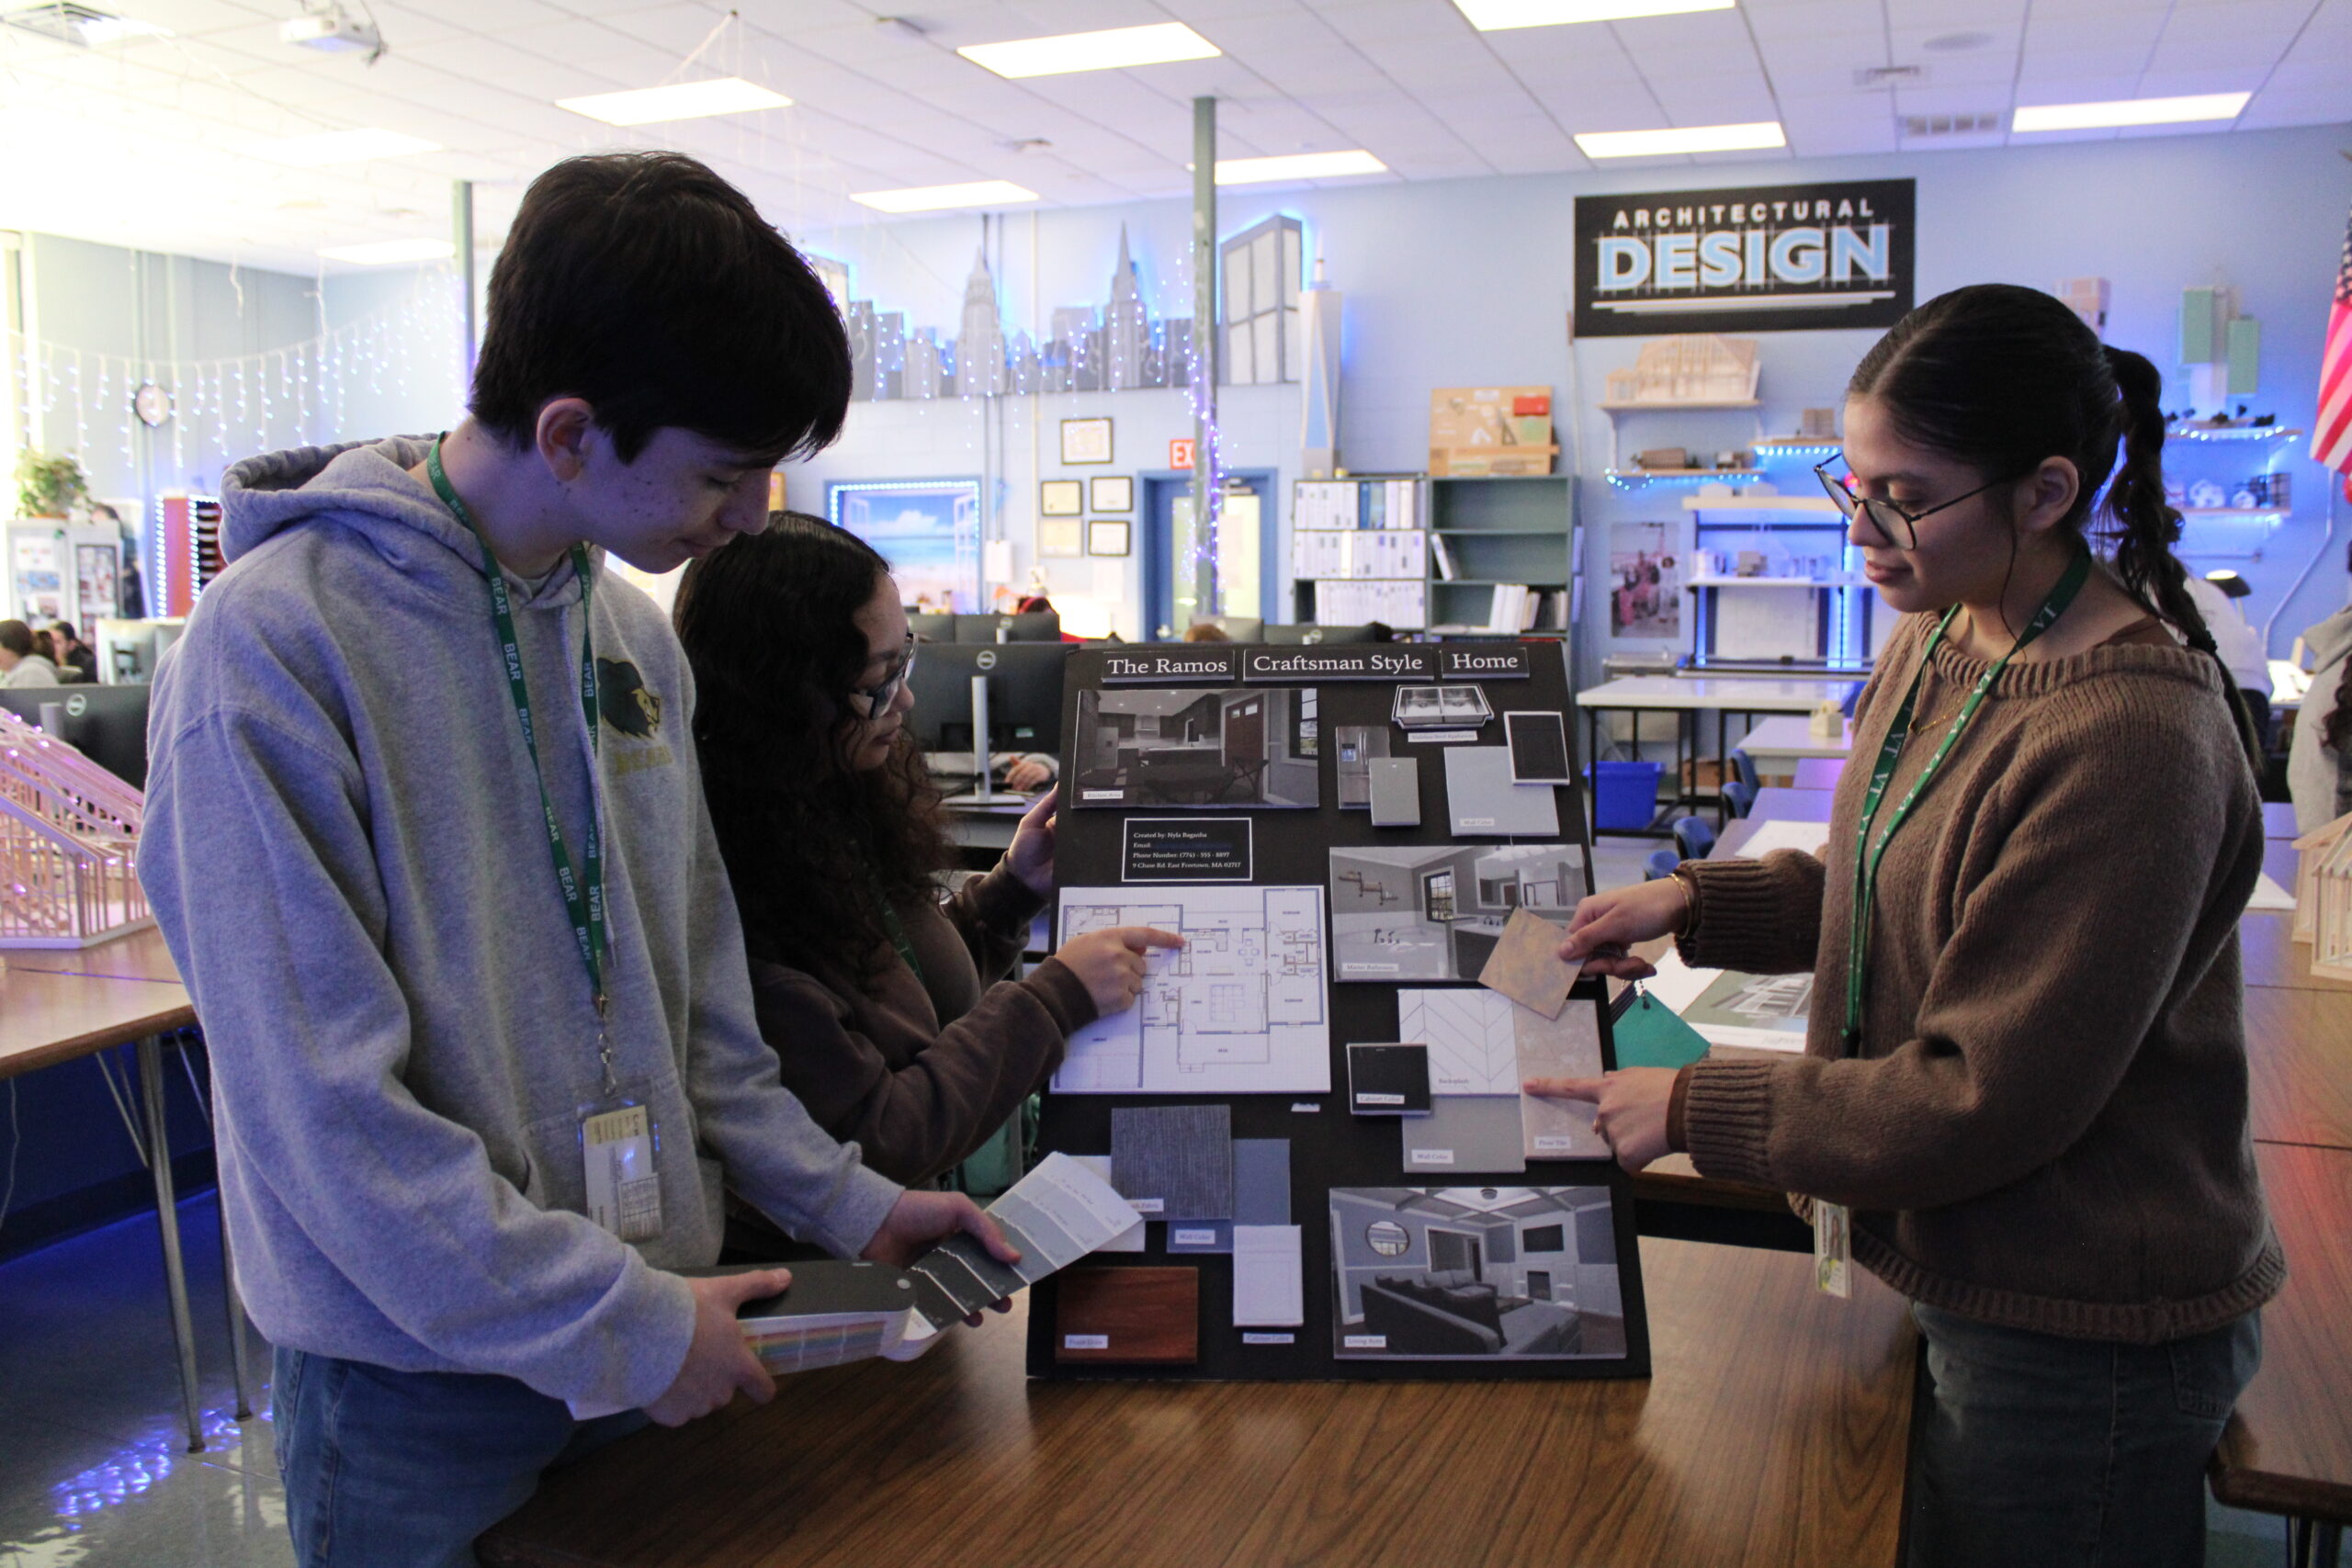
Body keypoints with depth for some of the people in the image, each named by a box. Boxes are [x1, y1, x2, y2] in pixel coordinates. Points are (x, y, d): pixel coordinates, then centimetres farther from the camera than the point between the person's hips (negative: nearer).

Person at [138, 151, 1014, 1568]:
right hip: (419, 1381, -6)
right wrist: (616, 1323, -19)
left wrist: (841, 1202, 3)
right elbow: (321, 1105, -22)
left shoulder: (635, 634, 2)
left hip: (650, 1326, 6)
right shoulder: (277, 645, -20)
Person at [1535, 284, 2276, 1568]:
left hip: (2080, 1341, -8)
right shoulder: (1941, 640, 1)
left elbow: (1986, 1101, -25)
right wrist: (1696, 904, 0)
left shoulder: (2128, 737, -28)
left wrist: (1694, 1108, -19)